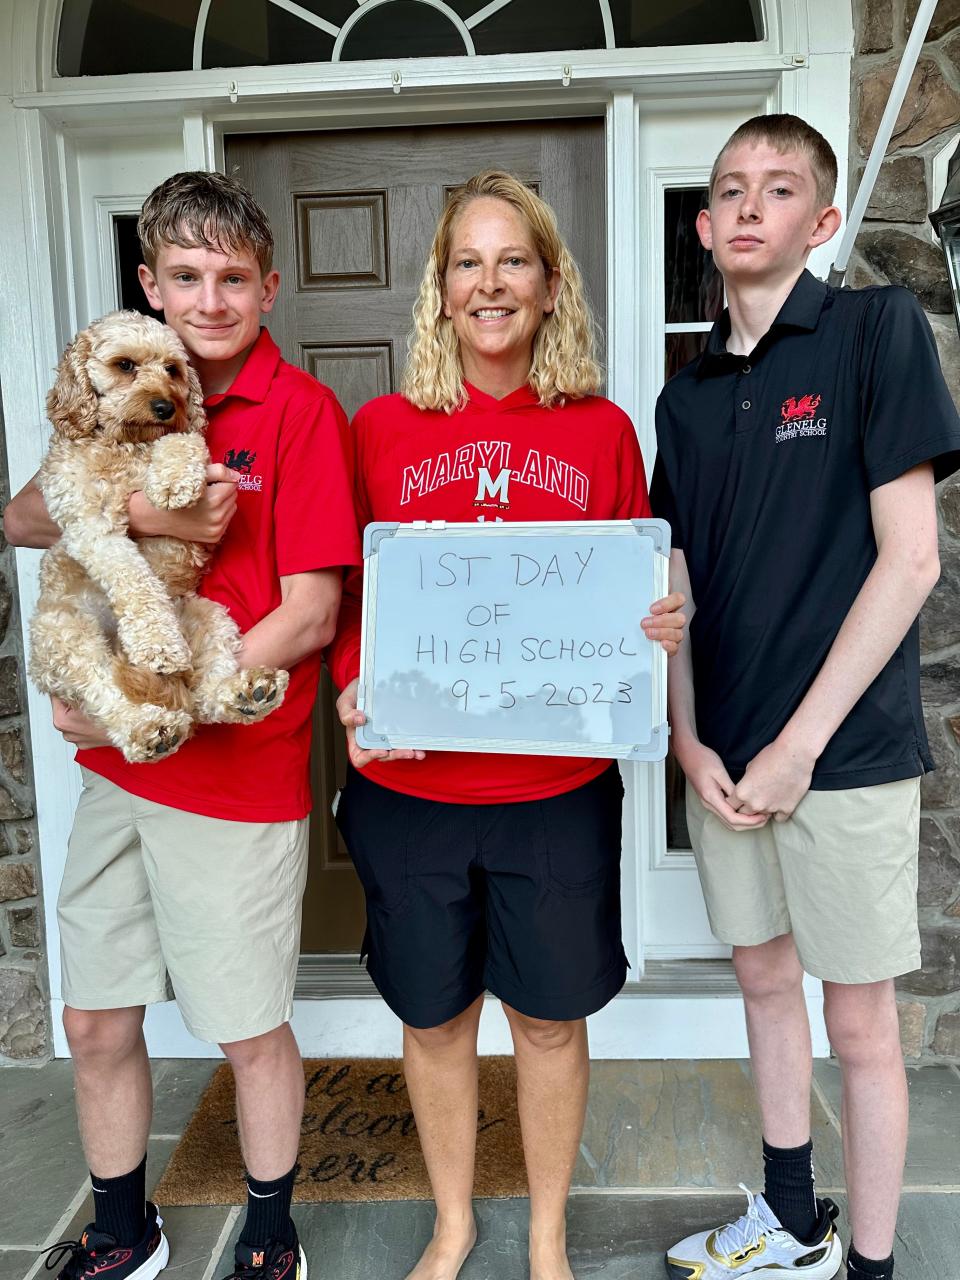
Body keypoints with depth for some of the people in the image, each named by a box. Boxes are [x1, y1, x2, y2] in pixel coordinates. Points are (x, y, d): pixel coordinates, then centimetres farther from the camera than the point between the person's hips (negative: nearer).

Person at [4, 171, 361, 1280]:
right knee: (95, 1021, 17)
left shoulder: (300, 409, -9)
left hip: (238, 775, -6)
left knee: (250, 1031, 10)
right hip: (117, 769, 6)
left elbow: (308, 618, -15)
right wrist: (137, 510, -19)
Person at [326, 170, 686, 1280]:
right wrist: (352, 692, -12)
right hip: (406, 783, 1)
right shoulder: (381, 428, 1)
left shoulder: (602, 431, 2)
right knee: (432, 1015, 17)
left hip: (560, 784, 0)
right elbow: (346, 600, 5)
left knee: (550, 1015, 15)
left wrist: (661, 625, -13)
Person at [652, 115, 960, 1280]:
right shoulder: (689, 395, 9)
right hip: (723, 754, 6)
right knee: (763, 979, 18)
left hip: (846, 748, -5)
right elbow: (674, 586, 9)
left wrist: (800, 742, -14)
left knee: (858, 1020, 7)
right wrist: (688, 741, -3)